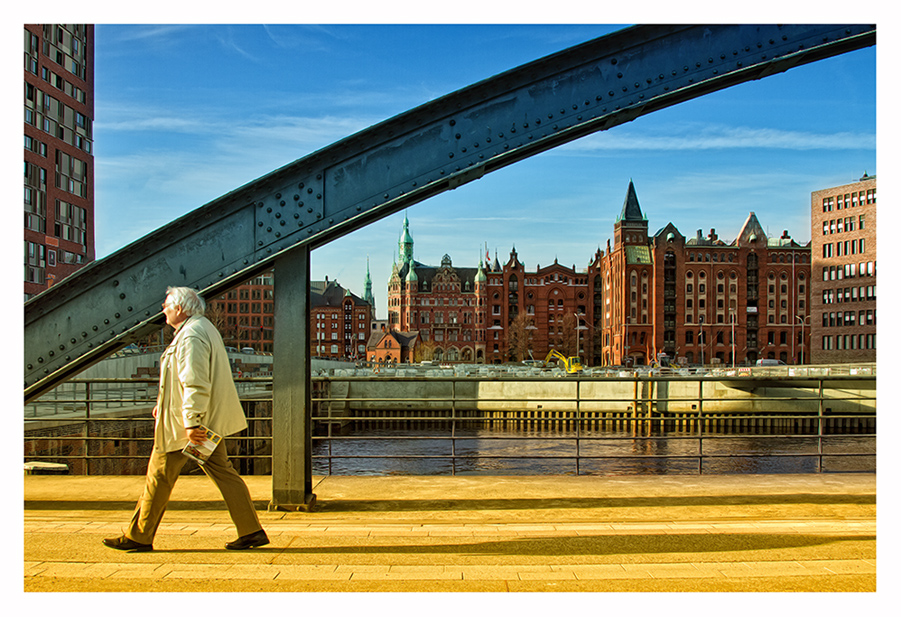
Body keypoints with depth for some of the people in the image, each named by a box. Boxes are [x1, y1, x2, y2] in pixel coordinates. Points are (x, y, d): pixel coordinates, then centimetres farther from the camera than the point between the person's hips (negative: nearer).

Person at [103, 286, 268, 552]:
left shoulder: (191, 336, -17)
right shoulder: (203, 329, 17)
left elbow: (195, 383, -25)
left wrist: (191, 422, -26)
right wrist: (164, 403, 28)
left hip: (183, 423, -10)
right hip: (208, 421, 10)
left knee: (159, 476, 3)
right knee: (223, 472, 8)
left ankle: (138, 537, 16)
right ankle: (252, 531, 6)